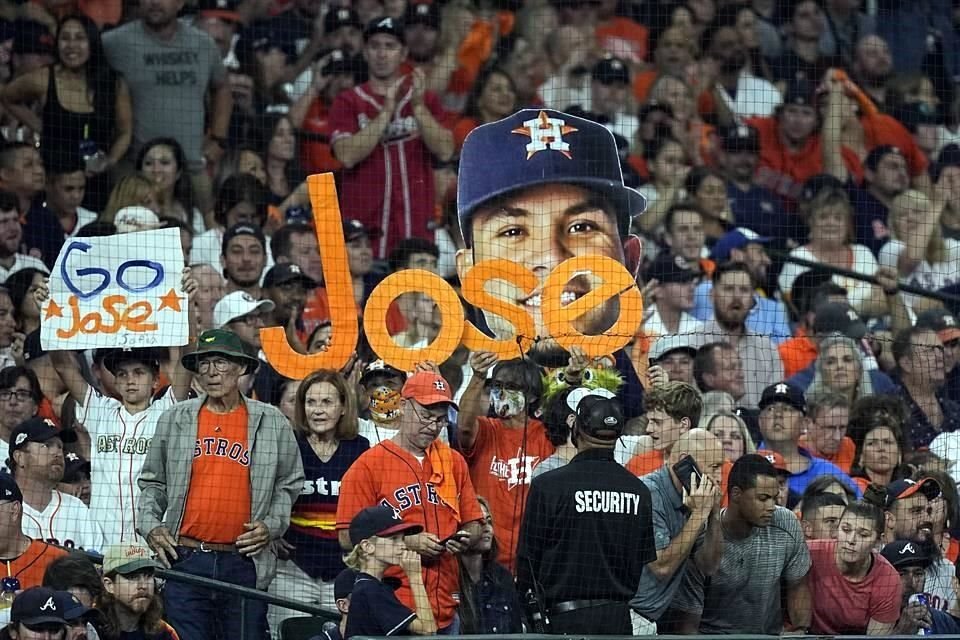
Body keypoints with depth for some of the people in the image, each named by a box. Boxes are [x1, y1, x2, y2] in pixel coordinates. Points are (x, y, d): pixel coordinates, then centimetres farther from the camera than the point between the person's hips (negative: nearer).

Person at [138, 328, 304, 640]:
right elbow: (152, 482, 17)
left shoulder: (272, 423, 7)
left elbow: (290, 484, 13)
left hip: (244, 564, -1)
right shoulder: (174, 420, 10)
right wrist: (149, 526, 2)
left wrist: (271, 526, -1)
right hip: (184, 561, 1)